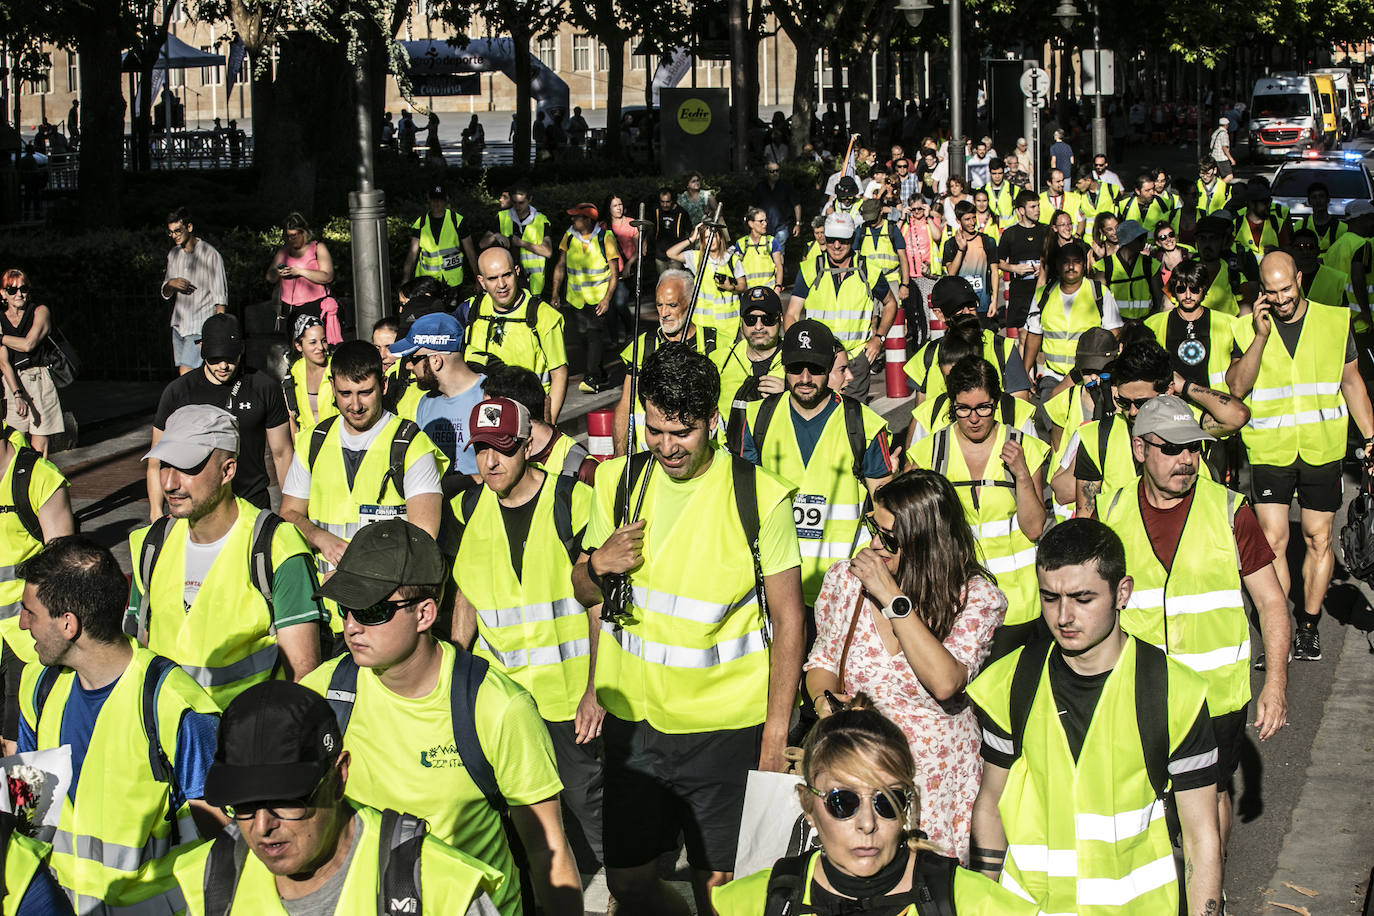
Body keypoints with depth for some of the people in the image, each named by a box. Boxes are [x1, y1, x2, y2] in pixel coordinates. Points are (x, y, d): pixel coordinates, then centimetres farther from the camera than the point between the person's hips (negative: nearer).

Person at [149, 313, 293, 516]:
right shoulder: (177, 393, 1)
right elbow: (157, 463, 7)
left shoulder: (265, 389, 1)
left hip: (253, 506, 0)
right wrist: (156, 513, 0)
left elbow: (281, 454, 8)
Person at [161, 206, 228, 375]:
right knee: (182, 373, 6)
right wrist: (171, 284, -7)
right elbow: (165, 294, 17)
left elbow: (220, 297, -8)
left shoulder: (210, 254, -7)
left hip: (200, 326, -7)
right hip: (178, 324, 7)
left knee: (186, 373, -17)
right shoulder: (173, 254, 12)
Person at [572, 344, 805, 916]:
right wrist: (598, 566, -11)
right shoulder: (619, 482, 2)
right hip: (632, 721, 4)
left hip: (725, 729, -4)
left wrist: (776, 735, -9)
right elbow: (583, 594, 14)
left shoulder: (760, 497, -10)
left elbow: (788, 618, -6)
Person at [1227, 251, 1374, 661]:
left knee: (1319, 540, 6)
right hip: (1270, 450, -1)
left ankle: (1308, 626, 20)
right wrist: (1261, 335, -19)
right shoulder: (1247, 329, -1)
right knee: (1272, 543, -6)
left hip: (1322, 449, 1)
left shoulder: (1334, 321, 3)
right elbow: (1237, 387, -12)